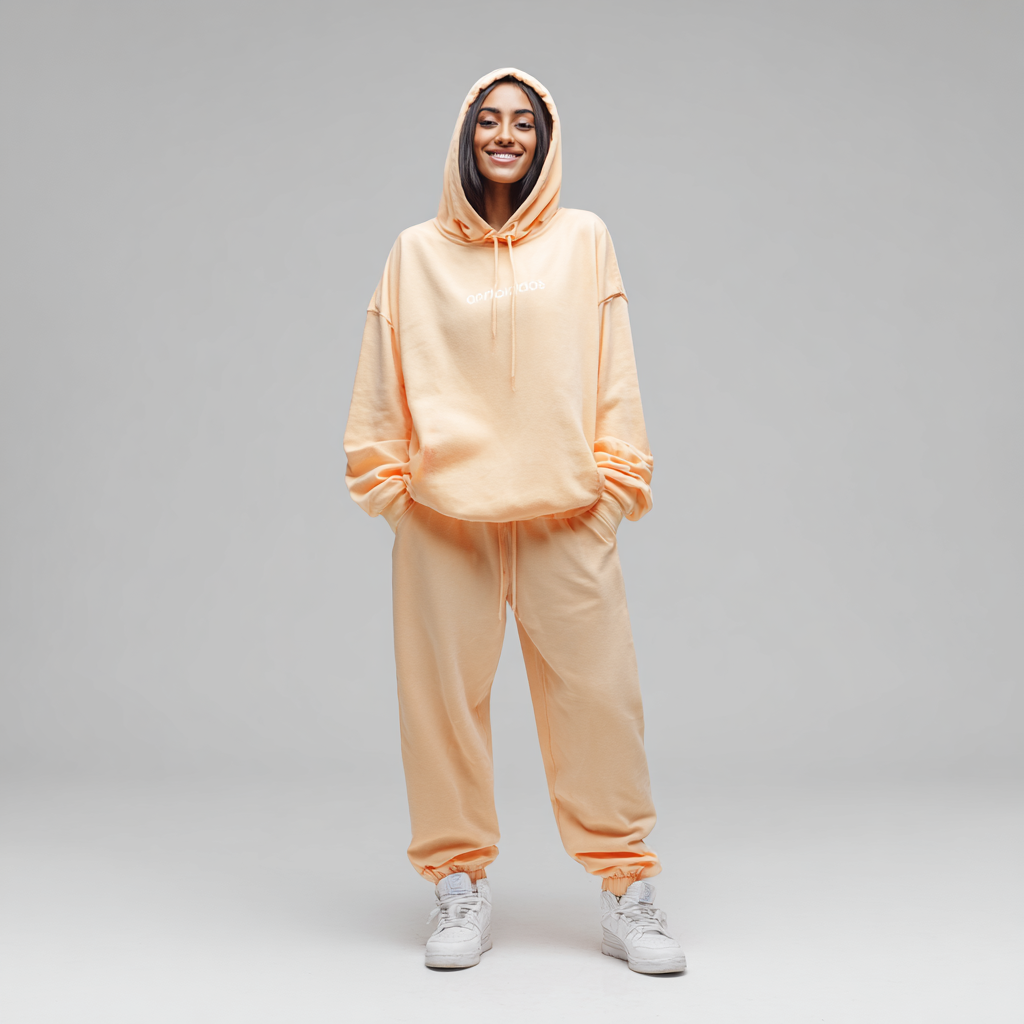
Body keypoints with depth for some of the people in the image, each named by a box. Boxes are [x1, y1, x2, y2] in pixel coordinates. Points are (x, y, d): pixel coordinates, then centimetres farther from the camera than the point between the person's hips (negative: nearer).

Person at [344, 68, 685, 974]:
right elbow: (384, 380, 11)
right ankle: (462, 887, 16)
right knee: (446, 695, 2)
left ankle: (627, 890, 10)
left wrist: (613, 481, 1)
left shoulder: (584, 240, 10)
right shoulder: (418, 252, 11)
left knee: (597, 691, -2)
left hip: (565, 515, 0)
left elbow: (613, 372, 7)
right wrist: (388, 480, 4)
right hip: (445, 515, 1)